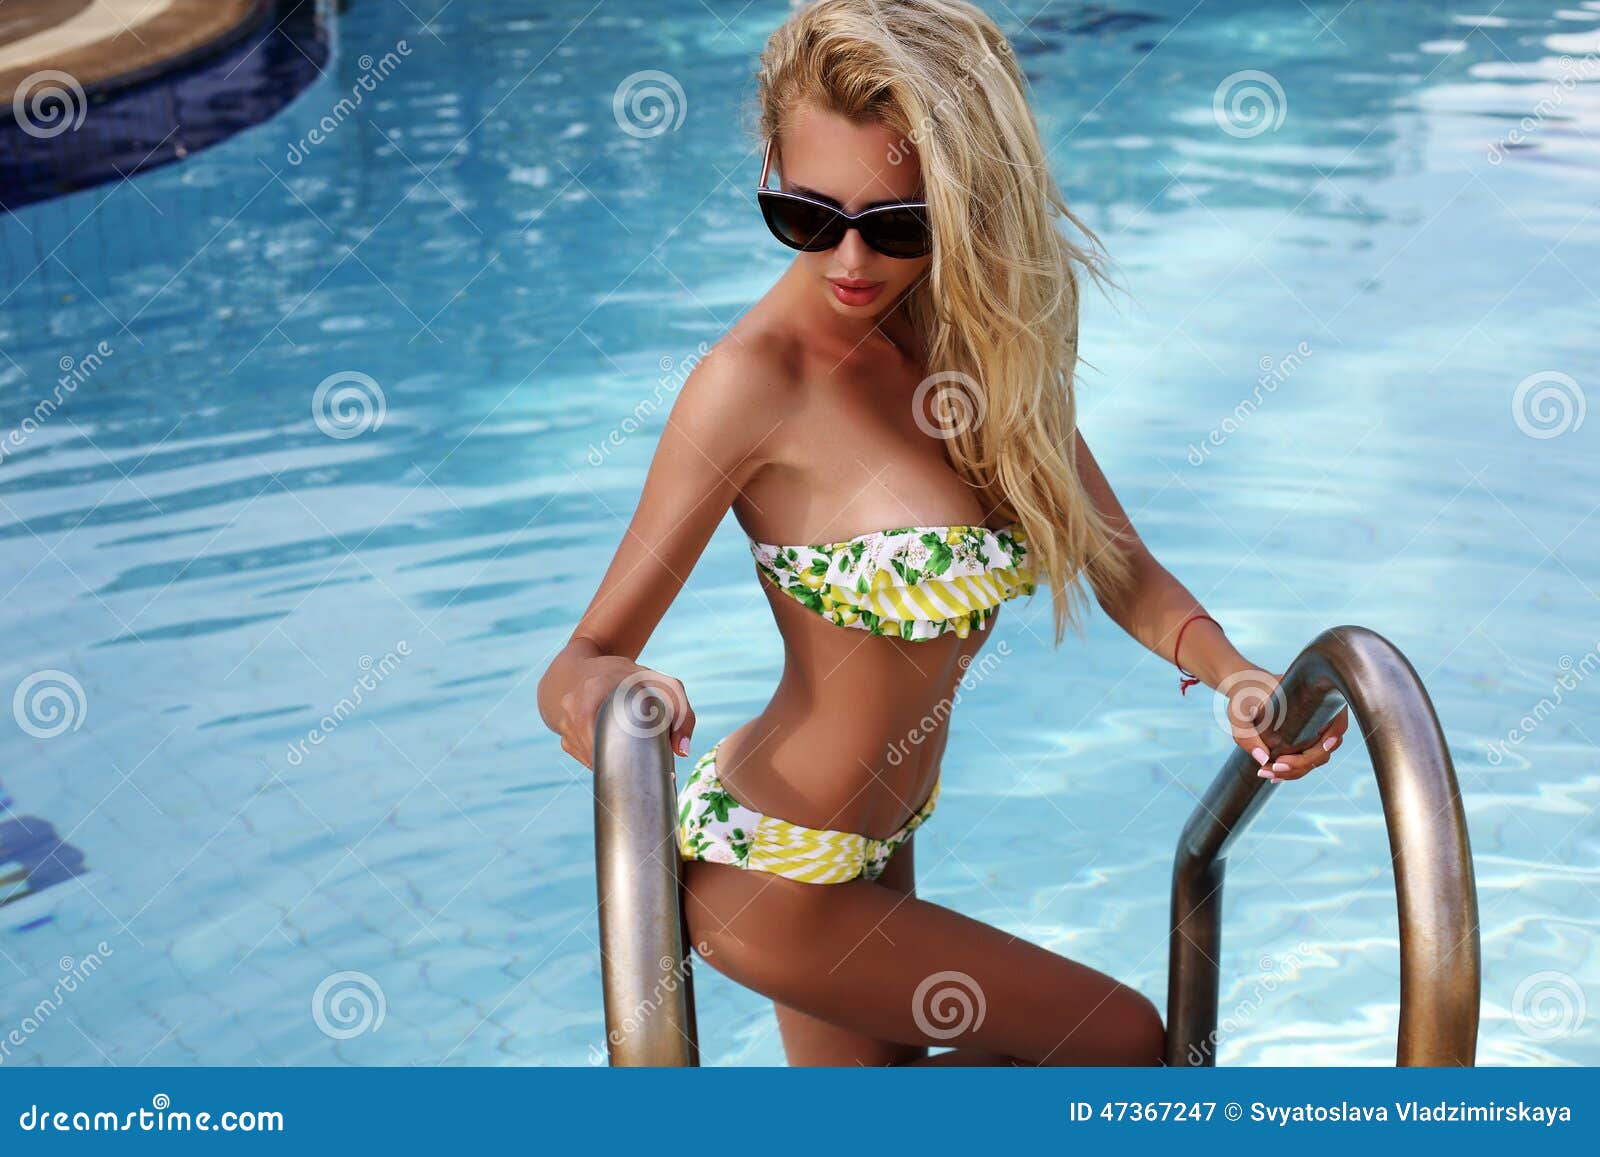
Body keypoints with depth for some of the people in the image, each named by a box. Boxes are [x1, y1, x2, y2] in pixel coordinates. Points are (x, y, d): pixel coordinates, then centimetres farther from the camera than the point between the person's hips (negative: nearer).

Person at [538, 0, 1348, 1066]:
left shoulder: (987, 337, -5)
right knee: (1121, 1040, 3)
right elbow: (579, 665, -24)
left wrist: (1232, 673, -20)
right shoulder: (758, 384, -25)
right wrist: (604, 698, -47)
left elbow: (1121, 567, -1)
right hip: (776, 874, -7)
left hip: (877, 842, 7)